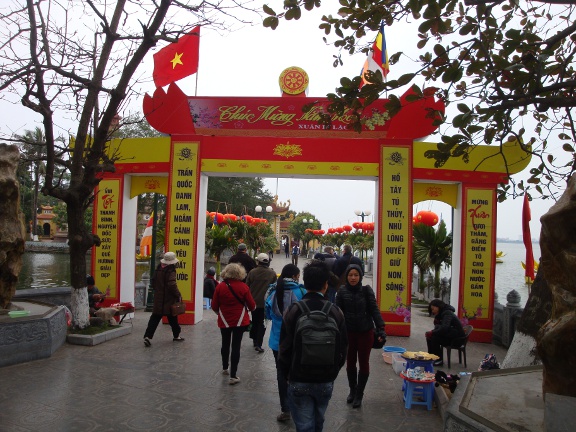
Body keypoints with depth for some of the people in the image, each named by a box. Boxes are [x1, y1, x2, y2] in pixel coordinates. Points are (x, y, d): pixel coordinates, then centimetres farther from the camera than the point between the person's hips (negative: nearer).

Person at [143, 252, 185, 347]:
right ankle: (176, 336, 24)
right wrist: (178, 295, -12)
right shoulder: (171, 271, -16)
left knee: (155, 317, 5)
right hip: (169, 300, -6)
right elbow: (172, 285, -23)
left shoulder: (158, 269, 7)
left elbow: (153, 283, 15)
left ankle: (148, 336, -5)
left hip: (158, 299, 6)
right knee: (172, 318, 10)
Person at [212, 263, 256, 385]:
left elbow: (214, 307, -3)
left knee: (225, 344, 21)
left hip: (224, 321, 2)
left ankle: (225, 368, 38)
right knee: (236, 346, 3)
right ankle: (233, 375, 3)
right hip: (240, 321, -2)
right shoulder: (243, 287, -11)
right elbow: (252, 306, -6)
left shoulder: (220, 286, -7)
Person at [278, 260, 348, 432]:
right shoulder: (335, 311, -7)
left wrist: (288, 374, 7)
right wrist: (332, 372, 13)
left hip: (299, 381, -2)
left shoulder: (293, 311, -12)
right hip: (326, 381, 3)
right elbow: (343, 348, -1)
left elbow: (285, 348, -9)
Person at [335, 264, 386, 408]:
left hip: (366, 332, -1)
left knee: (363, 363, 9)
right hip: (348, 332, 2)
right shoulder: (342, 291, -7)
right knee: (350, 362, 15)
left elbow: (374, 310, -10)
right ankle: (352, 390, 36)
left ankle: (359, 394, 25)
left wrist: (380, 328, -18)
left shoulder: (366, 290, -9)